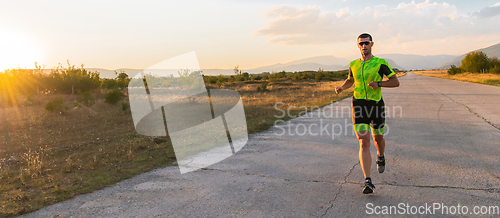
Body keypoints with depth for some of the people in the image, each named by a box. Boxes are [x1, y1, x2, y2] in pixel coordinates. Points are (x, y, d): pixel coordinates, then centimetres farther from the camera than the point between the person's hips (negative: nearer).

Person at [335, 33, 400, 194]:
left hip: (376, 105, -1)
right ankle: (368, 182, -10)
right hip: (358, 105, 1)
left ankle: (380, 157, 56)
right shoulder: (353, 65, 7)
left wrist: (379, 84, -19)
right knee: (364, 143, -9)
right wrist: (341, 87, 5)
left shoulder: (380, 63, -4)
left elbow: (396, 82, -3)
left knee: (378, 138, 19)